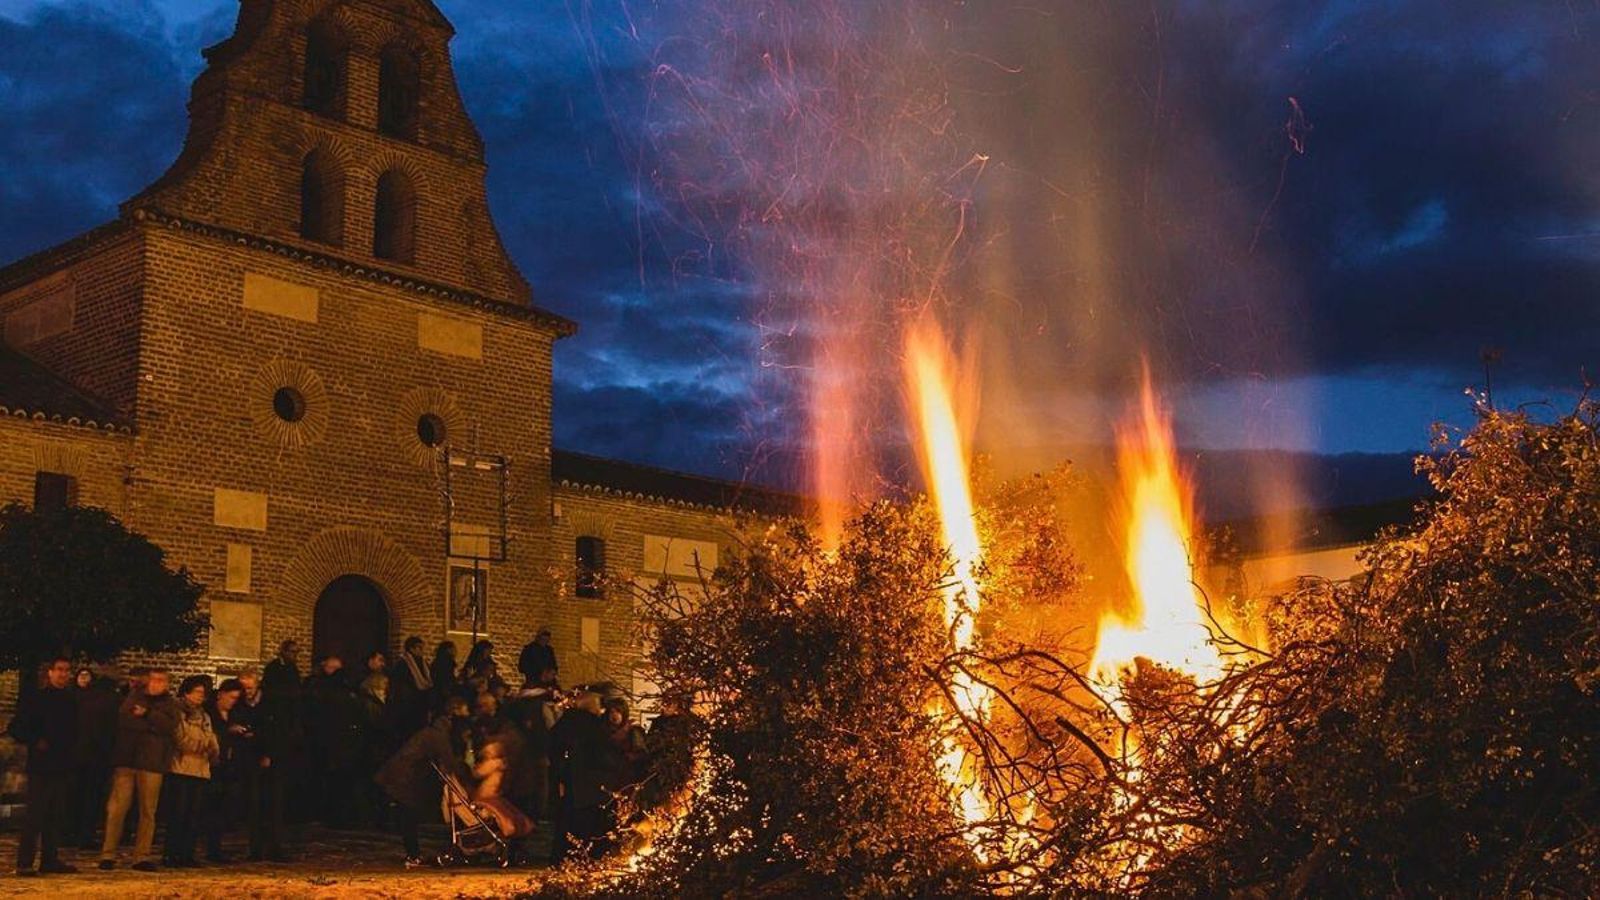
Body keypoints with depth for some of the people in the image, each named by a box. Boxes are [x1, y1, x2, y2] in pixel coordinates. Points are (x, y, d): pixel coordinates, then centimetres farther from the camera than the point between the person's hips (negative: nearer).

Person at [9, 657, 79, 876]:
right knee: (35, 814, -9)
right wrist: (36, 742, -12)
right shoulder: (34, 699, 0)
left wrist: (72, 755, 11)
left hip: (63, 767, 6)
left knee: (56, 815, 7)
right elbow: (16, 728, -2)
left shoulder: (70, 702, 15)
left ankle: (50, 860, 12)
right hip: (40, 766, -6)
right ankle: (24, 862, -8)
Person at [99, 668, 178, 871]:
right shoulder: (133, 697, 14)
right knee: (116, 808, -5)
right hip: (126, 759, 0)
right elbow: (123, 719, 0)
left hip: (152, 763, 0)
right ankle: (108, 854, 1)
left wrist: (147, 714, -13)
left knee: (148, 811, 2)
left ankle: (142, 856, 7)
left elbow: (170, 725, -7)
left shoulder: (170, 704, 12)